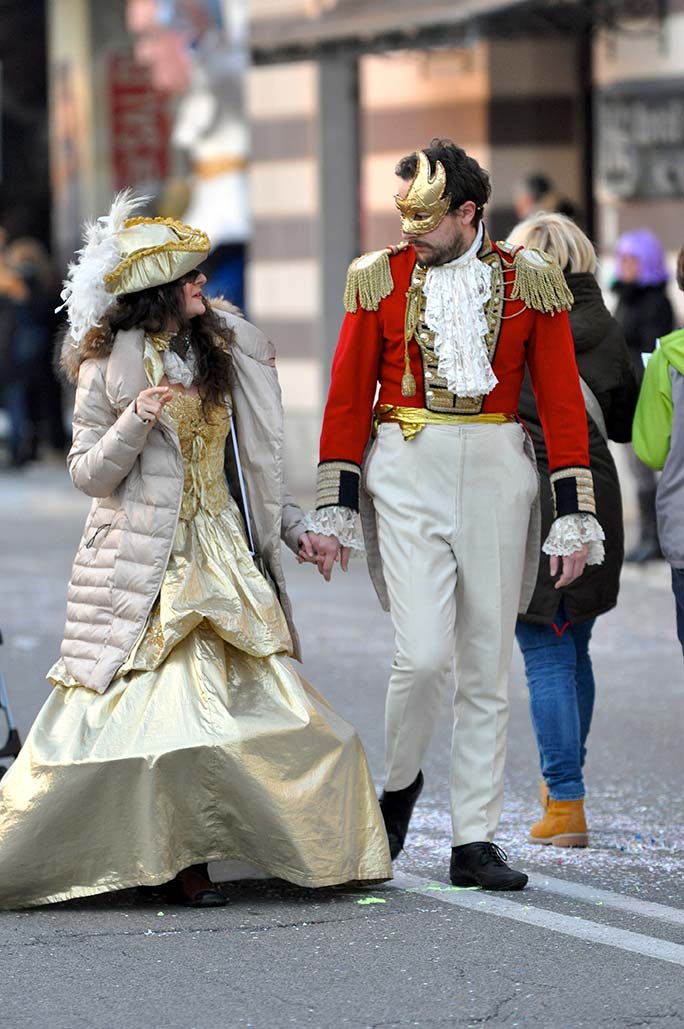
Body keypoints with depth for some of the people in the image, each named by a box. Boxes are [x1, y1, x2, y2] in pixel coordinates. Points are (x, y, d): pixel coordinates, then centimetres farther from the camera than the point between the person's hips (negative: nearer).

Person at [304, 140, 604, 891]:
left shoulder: (529, 281, 2)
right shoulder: (378, 278, 2)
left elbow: (562, 401, 4)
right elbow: (347, 401, 5)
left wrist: (574, 514, 0)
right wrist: (335, 508, 1)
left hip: (497, 475, 1)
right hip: (406, 474, -1)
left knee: (487, 667, 3)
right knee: (423, 654, -13)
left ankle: (475, 842, 10)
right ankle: (399, 783, 16)